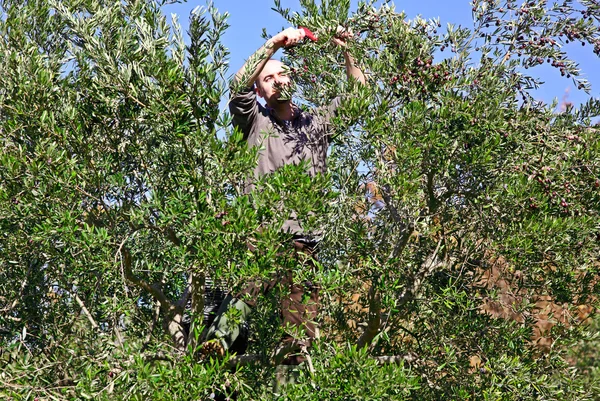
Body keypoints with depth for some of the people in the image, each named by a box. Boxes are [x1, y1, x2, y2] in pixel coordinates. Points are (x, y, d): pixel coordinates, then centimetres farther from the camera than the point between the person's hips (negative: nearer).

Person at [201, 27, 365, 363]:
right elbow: (239, 86, -5)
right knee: (244, 296, -23)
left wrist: (346, 52, 8)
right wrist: (274, 44, -10)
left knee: (301, 328, -3)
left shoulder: (316, 123, 23)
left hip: (305, 242, 3)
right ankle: (213, 349, -23)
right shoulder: (256, 122, 14)